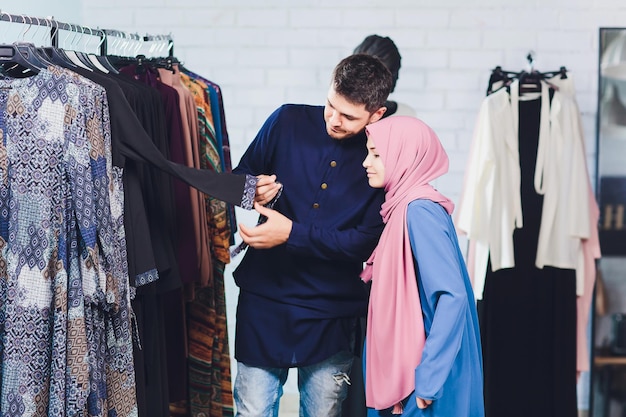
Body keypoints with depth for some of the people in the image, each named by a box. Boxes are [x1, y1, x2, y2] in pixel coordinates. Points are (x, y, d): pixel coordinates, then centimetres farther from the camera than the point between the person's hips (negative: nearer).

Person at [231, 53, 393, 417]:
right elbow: (239, 178, 9)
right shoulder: (288, 122, -2)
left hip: (331, 312, -1)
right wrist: (253, 190, -15)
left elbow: (366, 243, -13)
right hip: (265, 297, 1)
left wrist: (292, 233, -21)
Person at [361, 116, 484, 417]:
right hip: (401, 370, 8)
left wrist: (428, 377, -22)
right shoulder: (403, 207, 9)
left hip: (420, 373, -8)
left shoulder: (419, 210, -17)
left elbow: (452, 295, -23)